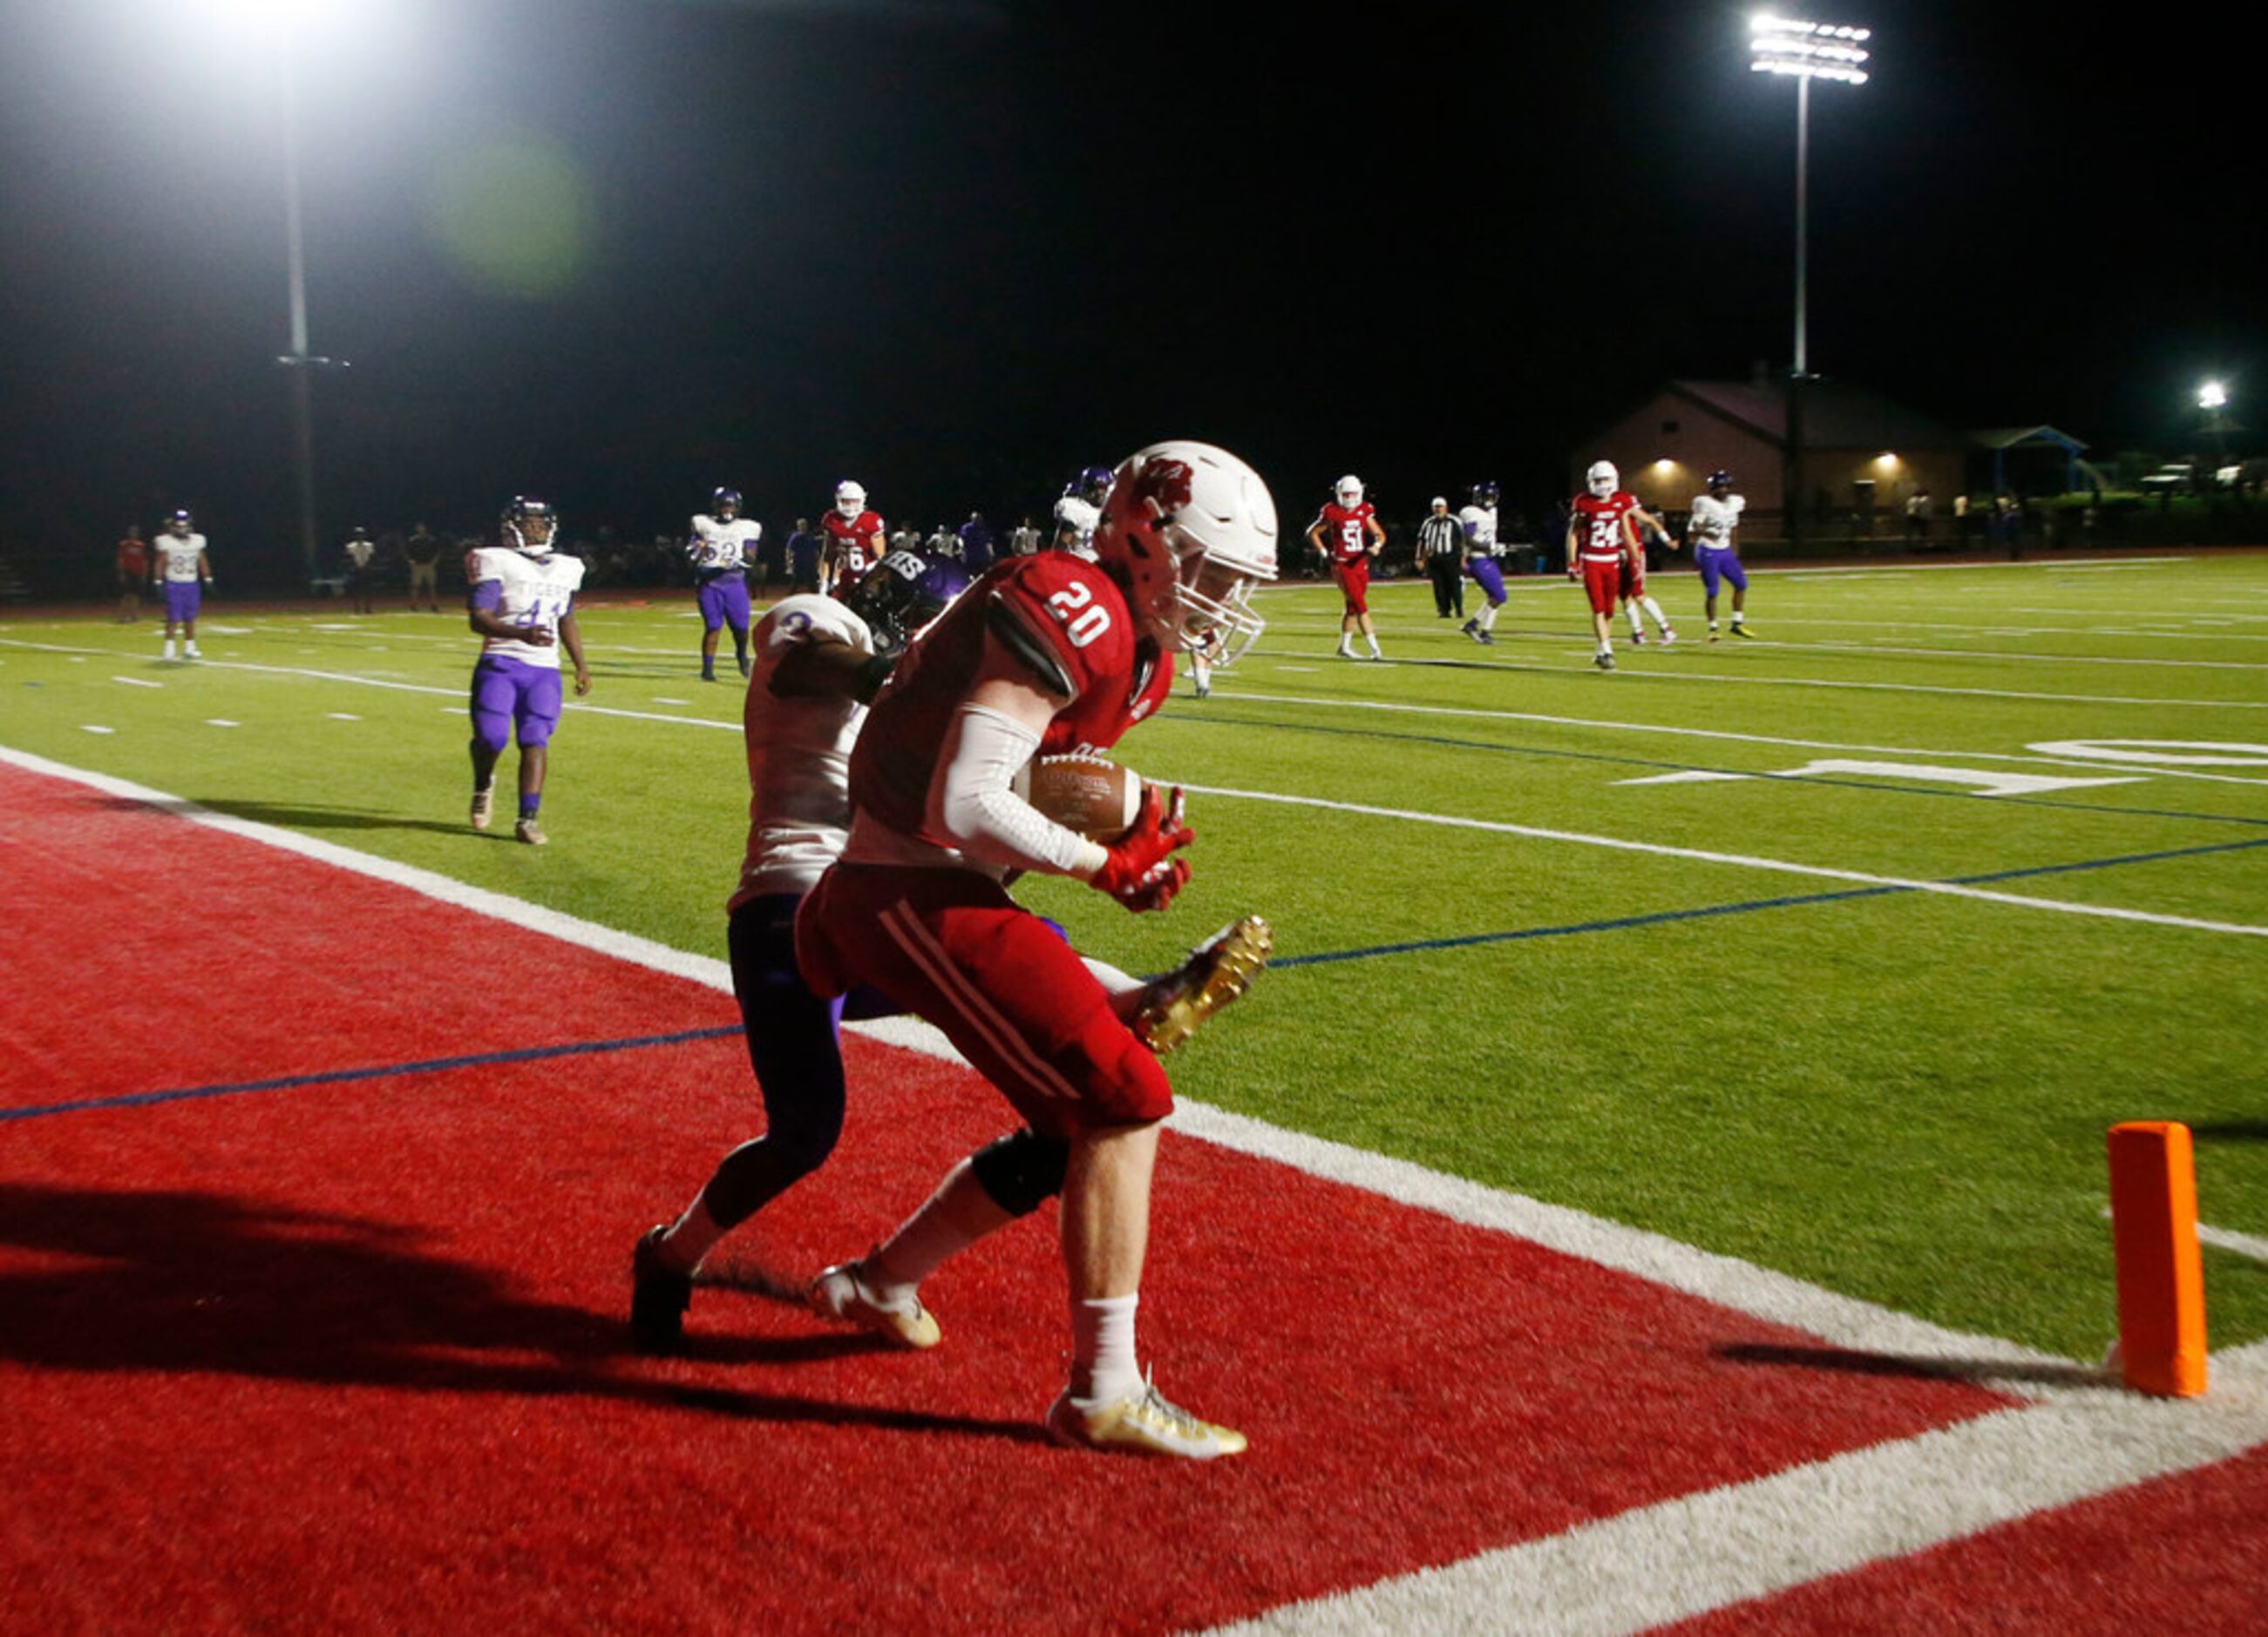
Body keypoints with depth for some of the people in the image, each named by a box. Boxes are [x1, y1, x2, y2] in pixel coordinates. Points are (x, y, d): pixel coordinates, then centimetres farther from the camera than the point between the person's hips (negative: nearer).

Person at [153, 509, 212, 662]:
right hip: (174, 584, -4)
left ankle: (189, 648, 15)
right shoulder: (166, 542, -6)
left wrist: (208, 579, 11)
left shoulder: (197, 541, 5)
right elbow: (161, 563, -3)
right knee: (174, 618, -7)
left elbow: (202, 561, 13)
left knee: (190, 618, 8)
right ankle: (169, 647, 3)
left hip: (192, 584, 4)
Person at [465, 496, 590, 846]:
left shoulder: (566, 569, 13)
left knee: (535, 740, -6)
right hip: (500, 664, -4)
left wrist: (581, 665, 22)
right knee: (491, 736, -15)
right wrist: (521, 634, -30)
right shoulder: (496, 564, -5)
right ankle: (483, 785, 18)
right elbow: (478, 619, -15)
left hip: (544, 670, 4)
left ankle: (529, 818, -4)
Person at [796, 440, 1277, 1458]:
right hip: (911, 896, -11)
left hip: (941, 894, 11)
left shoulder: (1141, 652, 13)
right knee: (1119, 1104, -12)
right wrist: (1105, 864, -14)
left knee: (1078, 1121, 19)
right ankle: (1104, 1392, -4)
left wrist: (1125, 856, 3)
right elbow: (964, 807, -26)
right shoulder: (1071, 616, -20)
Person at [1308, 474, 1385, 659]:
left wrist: (1376, 546, -16)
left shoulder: (1365, 511, 3)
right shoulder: (1332, 512, -7)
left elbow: (1380, 534, 6)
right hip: (1342, 566, -5)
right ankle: (1375, 649, -12)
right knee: (1361, 606, -12)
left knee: (1353, 607, 13)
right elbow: (1312, 533, 4)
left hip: (1361, 565, 5)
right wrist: (1324, 553, -4)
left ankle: (1344, 646, 28)